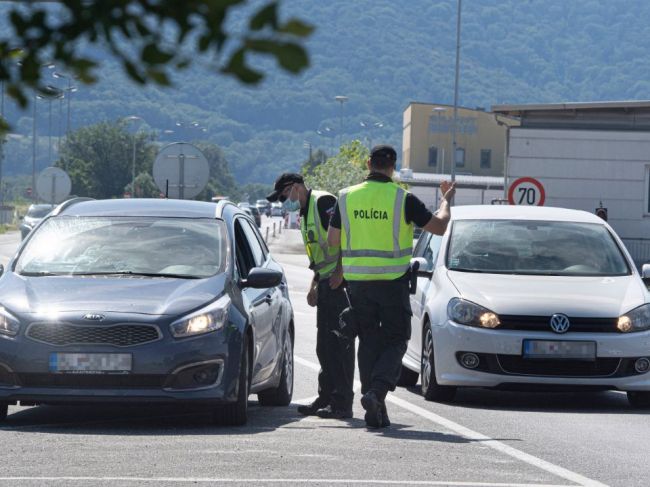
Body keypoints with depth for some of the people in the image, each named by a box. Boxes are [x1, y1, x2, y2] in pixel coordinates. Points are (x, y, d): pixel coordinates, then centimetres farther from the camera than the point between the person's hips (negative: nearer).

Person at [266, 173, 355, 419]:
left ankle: (342, 402, -11)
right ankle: (326, 399, 19)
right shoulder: (305, 212, 22)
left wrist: (339, 272, -22)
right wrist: (314, 285, 21)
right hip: (327, 283, 10)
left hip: (340, 281, -10)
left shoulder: (324, 202, -10)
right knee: (325, 344, 13)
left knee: (340, 342, -10)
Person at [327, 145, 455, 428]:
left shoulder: (347, 197, 1)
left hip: (357, 281, 3)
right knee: (395, 340, 7)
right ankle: (377, 391, -17)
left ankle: (375, 411, 7)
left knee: (368, 342, 10)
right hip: (392, 280, -3)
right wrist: (446, 200, 16)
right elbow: (439, 227, -1)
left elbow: (332, 241, 4)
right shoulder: (402, 199, -8)